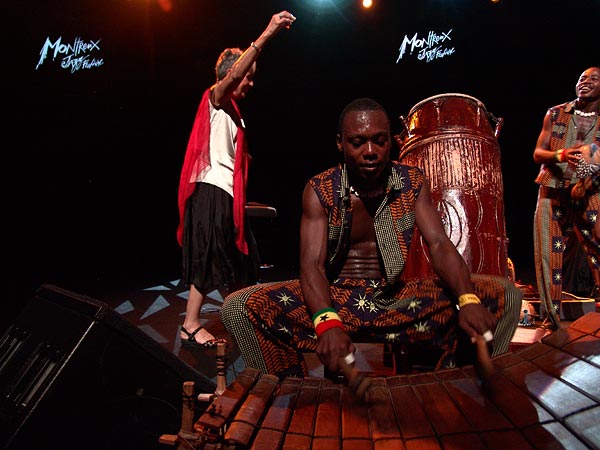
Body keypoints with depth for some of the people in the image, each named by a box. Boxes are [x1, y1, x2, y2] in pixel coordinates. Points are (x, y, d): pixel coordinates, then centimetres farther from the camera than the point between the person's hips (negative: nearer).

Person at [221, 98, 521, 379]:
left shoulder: (413, 183, 1)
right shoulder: (319, 191, -7)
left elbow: (439, 245, -10)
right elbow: (312, 264, -18)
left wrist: (468, 300, -31)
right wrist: (328, 323, -39)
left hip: (397, 298, 2)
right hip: (334, 298, -1)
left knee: (503, 296, -16)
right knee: (239, 307, -25)